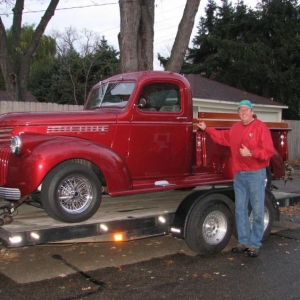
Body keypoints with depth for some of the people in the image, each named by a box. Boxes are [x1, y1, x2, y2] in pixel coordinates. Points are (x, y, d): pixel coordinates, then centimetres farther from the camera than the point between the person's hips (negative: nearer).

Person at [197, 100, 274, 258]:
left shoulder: (261, 127, -9)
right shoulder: (235, 127, 12)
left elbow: (269, 151, -14)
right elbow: (223, 137, 28)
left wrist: (251, 153, -24)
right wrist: (206, 129, 26)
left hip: (256, 174, -7)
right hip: (239, 175, 7)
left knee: (257, 211, 0)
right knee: (240, 210, 11)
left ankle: (254, 244, 9)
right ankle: (243, 241, 22)